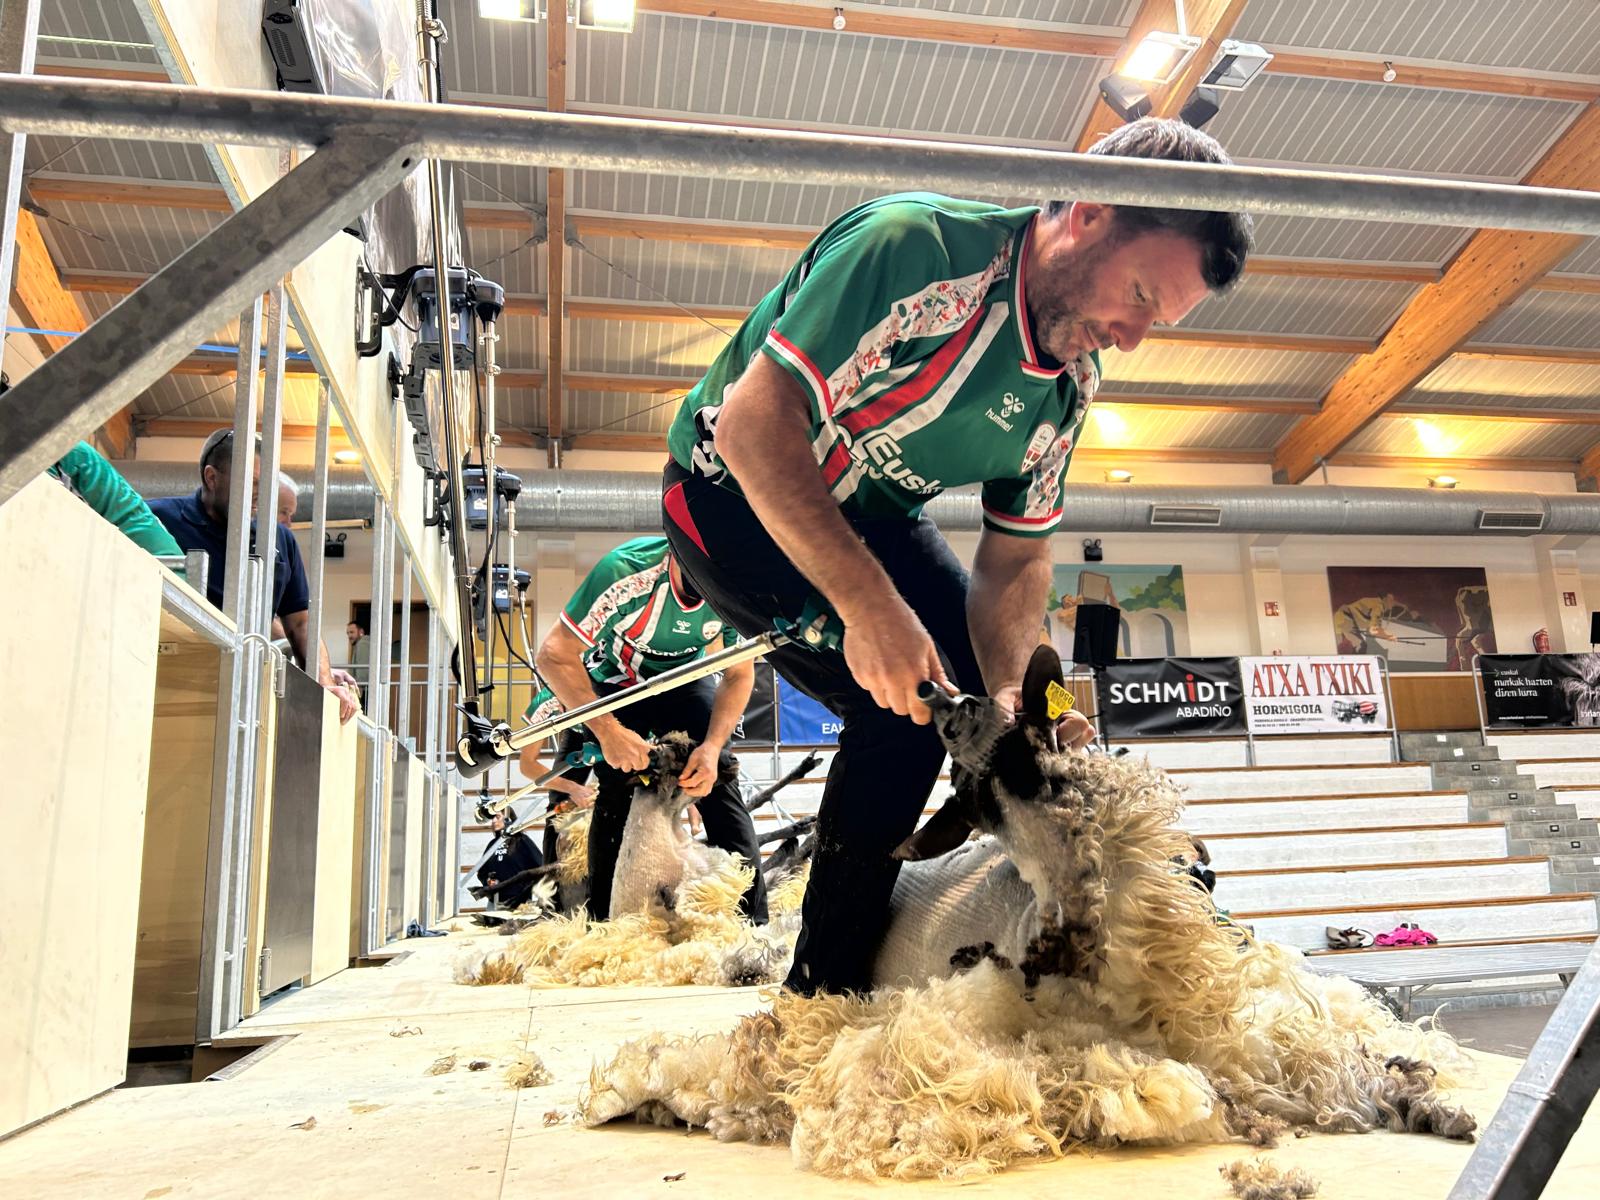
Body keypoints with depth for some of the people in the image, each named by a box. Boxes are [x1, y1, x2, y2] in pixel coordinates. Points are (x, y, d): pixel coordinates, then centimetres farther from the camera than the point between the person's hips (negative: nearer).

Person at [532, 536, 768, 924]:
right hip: (615, 684, -2)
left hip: (684, 680, 2)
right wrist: (608, 731, -41)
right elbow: (554, 655, -33)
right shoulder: (627, 571, -37)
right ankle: (601, 921, 0)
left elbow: (739, 675, -12)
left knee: (717, 779, -15)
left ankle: (754, 919, -13)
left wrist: (712, 746, -27)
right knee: (617, 789, -16)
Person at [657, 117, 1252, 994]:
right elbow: (753, 423, -35)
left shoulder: (1070, 386, -5)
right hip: (733, 494, -8)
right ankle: (825, 987, -3)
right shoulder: (916, 247, -30)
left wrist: (1009, 691, -22)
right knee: (905, 706, -20)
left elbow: (1015, 558, -3)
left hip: (870, 516, 8)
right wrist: (870, 603, -42)